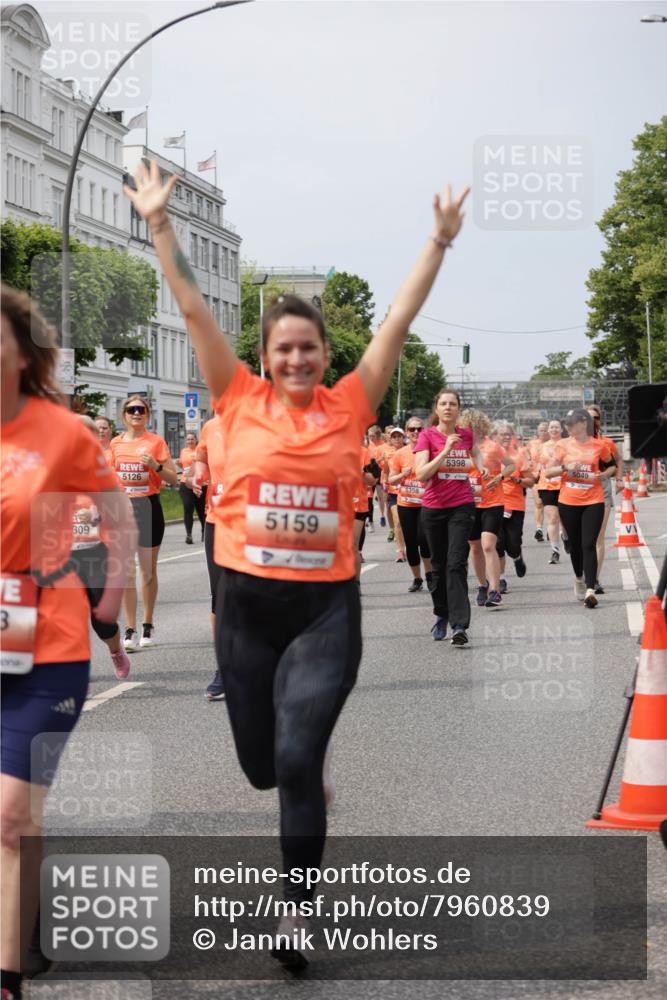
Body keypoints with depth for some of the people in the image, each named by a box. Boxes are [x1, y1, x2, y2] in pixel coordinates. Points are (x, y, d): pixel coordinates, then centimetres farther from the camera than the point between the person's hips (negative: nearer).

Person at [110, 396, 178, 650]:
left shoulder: (156, 441, -2)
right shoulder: (116, 443, 7)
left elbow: (173, 479, -3)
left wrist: (156, 466, -19)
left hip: (148, 507, -2)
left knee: (148, 571, 8)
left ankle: (148, 626, 21)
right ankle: (130, 630, -1)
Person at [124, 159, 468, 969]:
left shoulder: (349, 406, 1)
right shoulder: (242, 401, 1)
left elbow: (400, 321, 1)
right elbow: (193, 309, -1)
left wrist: (440, 241, -1)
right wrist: (159, 224, -4)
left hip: (326, 605, -2)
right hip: (246, 599, 2)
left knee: (298, 760, -11)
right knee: (260, 764, 13)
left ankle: (298, 906, 3)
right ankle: (306, 778, 50)